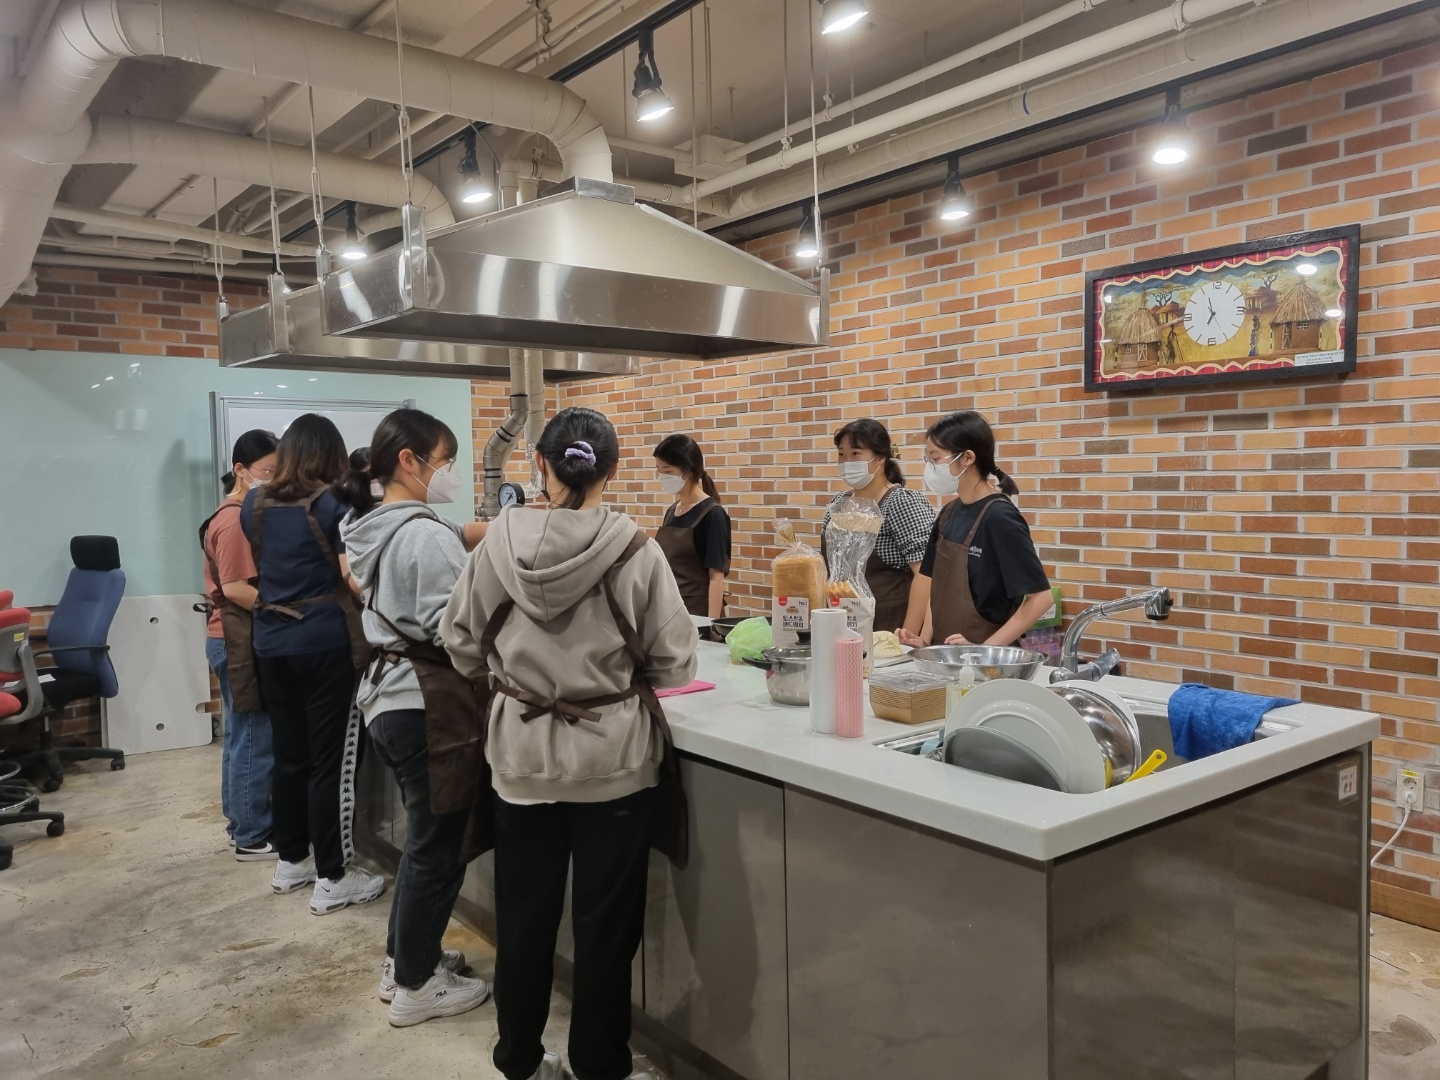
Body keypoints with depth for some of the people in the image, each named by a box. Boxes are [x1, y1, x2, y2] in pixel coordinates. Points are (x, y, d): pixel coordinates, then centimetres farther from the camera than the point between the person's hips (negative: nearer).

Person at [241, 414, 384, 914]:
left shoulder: (254, 504, 10)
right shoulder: (333, 503, -9)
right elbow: (352, 574, -17)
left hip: (271, 643, 6)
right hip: (325, 643, -6)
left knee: (288, 755, 16)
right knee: (330, 760, -1)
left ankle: (290, 861, 27)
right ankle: (331, 879, 5)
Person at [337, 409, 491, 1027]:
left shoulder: (370, 529, 11)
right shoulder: (425, 534, -19)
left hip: (386, 694, 10)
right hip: (427, 702, -10)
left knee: (424, 837, 22)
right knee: (438, 847, 5)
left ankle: (403, 959, 36)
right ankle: (416, 988, 19)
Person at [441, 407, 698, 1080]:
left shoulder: (499, 545, -9)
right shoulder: (635, 551, -15)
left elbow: (462, 646, 2)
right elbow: (675, 664, -8)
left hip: (522, 755, 3)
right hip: (614, 759, -2)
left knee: (523, 917, 17)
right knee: (605, 923, 12)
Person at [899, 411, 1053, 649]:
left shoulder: (999, 518, -17)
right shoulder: (949, 514, 4)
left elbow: (1040, 597, -18)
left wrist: (985, 648, -19)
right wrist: (925, 639, 0)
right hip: (944, 652, 7)